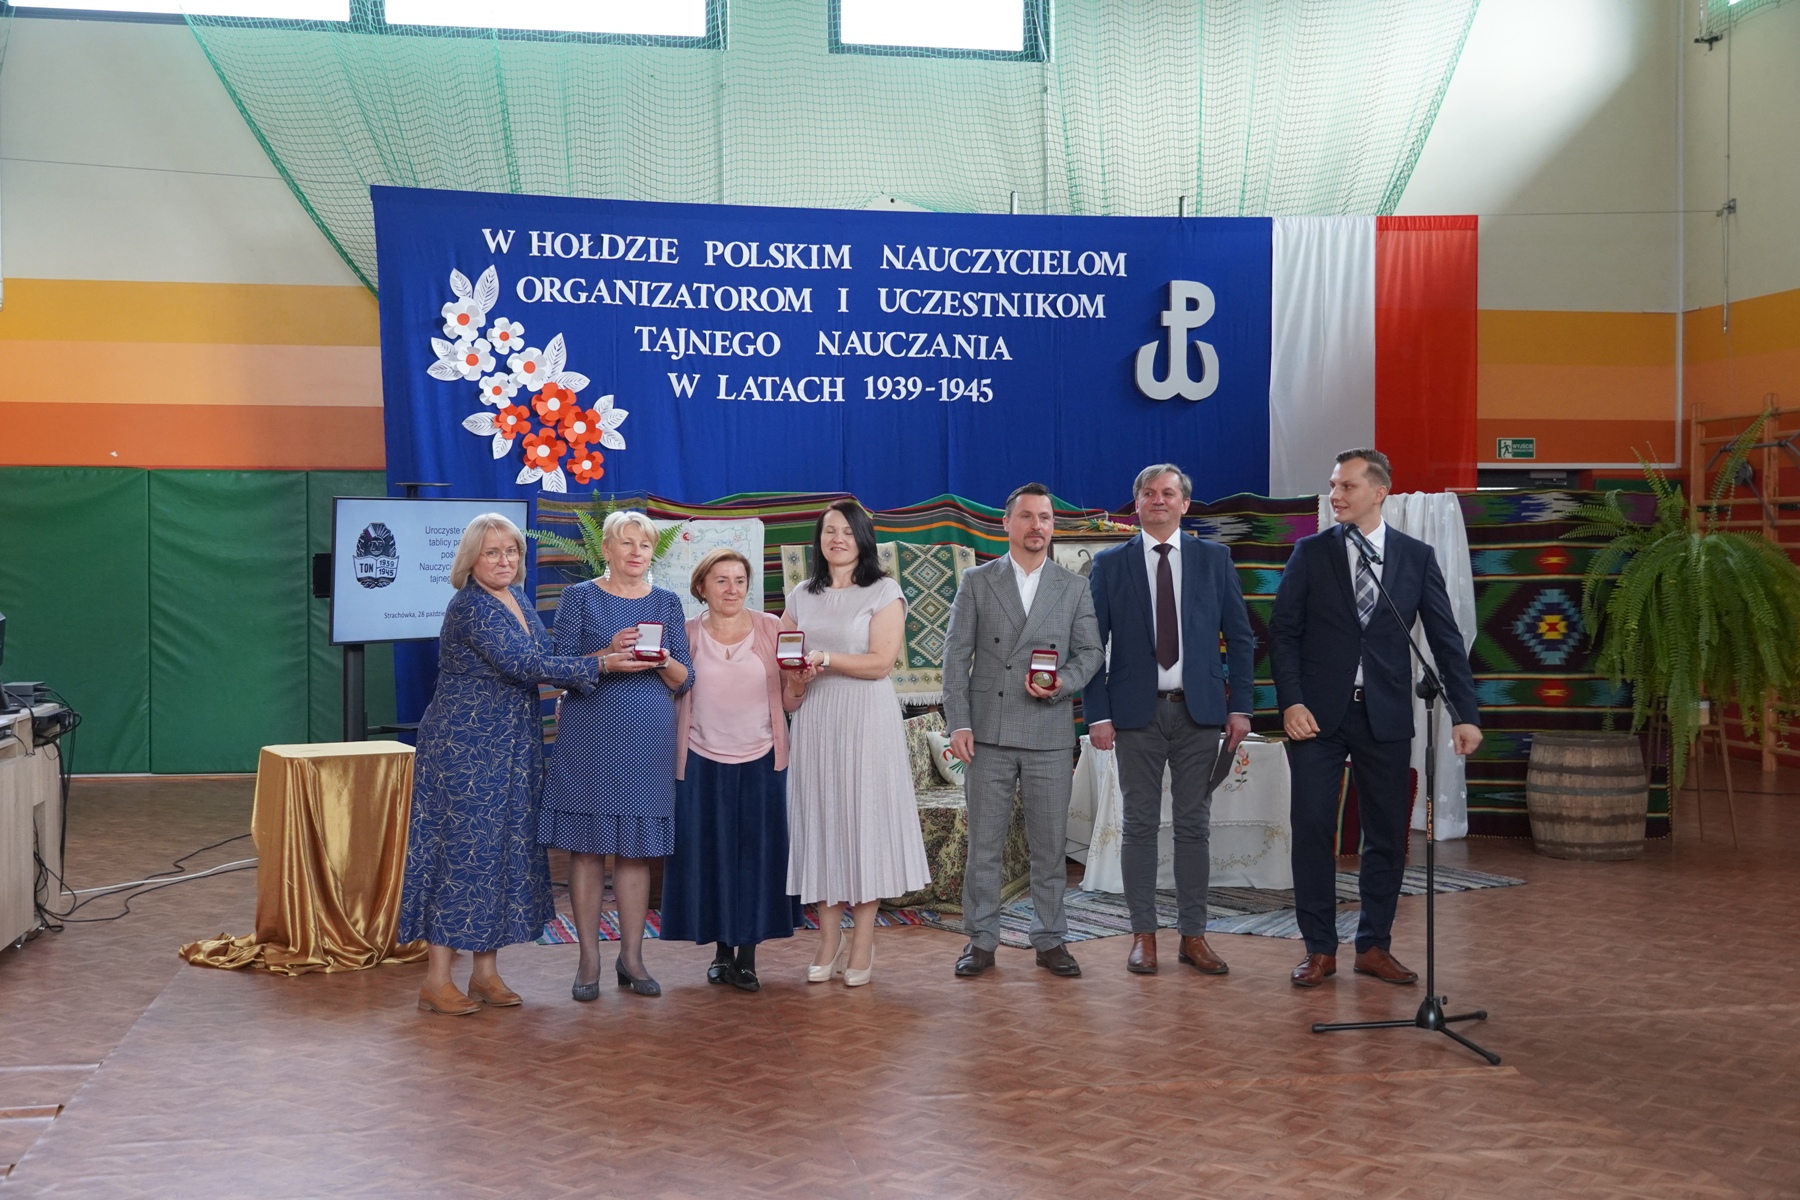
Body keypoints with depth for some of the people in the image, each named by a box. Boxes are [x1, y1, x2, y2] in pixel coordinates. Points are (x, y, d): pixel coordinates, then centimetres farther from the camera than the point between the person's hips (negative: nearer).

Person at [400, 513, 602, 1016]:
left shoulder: (517, 599, 10)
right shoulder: (470, 606, -17)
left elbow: (540, 660, 21)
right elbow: (522, 666, -24)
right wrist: (597, 665, -23)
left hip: (514, 745, 8)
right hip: (465, 744, -8)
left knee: (507, 847, 8)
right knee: (463, 847, -6)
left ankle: (485, 970, 16)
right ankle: (437, 979, 1)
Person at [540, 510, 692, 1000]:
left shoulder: (667, 603, 11)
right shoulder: (579, 597, 4)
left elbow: (685, 680, 9)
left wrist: (663, 660, -13)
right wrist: (607, 658, -18)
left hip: (648, 739, 2)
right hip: (589, 735, -2)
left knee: (637, 848, 5)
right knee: (586, 845, -1)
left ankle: (631, 956, 13)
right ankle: (589, 959, 7)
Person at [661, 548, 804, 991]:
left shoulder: (771, 628, 2)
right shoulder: (687, 635, 3)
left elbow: (788, 697, 1)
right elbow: (672, 695, 5)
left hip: (760, 761, 0)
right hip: (702, 763, 0)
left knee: (757, 855, 3)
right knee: (710, 856, 6)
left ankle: (747, 955, 15)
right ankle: (722, 950, 21)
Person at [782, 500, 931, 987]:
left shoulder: (884, 592, 0)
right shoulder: (803, 596, 14)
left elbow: (881, 661, -9)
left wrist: (825, 660, -16)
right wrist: (793, 685, -6)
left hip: (866, 719, -4)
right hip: (816, 719, 4)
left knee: (864, 817, -3)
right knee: (820, 818, 3)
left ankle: (862, 945, 2)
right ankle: (829, 941, 9)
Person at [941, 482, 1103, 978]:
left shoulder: (1075, 587, 9)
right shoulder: (977, 582, 5)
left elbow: (1090, 651, 8)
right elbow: (956, 655, 1)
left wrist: (1064, 683, -12)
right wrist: (958, 723, -7)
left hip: (1049, 734, 1)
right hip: (988, 733, -1)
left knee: (1050, 844, 5)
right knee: (983, 843, 3)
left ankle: (1050, 940, 16)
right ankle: (981, 941, 12)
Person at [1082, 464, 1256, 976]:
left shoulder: (1214, 559, 7)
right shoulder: (1109, 565, 4)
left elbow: (1240, 637, 7)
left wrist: (1240, 705, -1)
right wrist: (1098, 714, -6)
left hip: (1199, 709, 1)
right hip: (1137, 712, -1)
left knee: (1195, 825, 5)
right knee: (1140, 825, 3)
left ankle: (1193, 935, 12)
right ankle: (1143, 936, 10)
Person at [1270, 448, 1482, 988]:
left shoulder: (1416, 557, 4)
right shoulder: (1311, 553, 2)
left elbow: (1446, 639, 3)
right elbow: (1283, 633, 0)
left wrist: (1466, 713, -4)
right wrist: (1291, 702, -11)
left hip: (1385, 716, 1)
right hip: (1318, 715, -1)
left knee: (1387, 835, 6)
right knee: (1312, 831, -1)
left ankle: (1374, 947, 19)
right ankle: (1320, 949, 10)